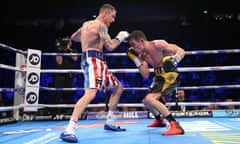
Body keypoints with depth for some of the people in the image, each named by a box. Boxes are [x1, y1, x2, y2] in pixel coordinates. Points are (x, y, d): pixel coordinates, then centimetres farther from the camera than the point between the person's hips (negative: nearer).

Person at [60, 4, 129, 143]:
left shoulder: (86, 24, 21)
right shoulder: (101, 25, -6)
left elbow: (73, 37, 33)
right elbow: (110, 46, -14)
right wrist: (120, 37, 4)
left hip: (97, 62, 10)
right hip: (93, 60, -10)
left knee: (118, 88, 16)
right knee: (90, 94, -27)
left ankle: (110, 122, 22)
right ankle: (69, 130, -29)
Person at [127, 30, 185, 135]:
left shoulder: (158, 44, -18)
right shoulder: (142, 55, 3)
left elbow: (181, 51, -16)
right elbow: (146, 75, 1)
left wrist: (174, 60, -36)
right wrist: (135, 59, -4)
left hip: (170, 76, -9)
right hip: (159, 78, 9)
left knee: (149, 99, -26)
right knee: (146, 101, 21)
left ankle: (175, 126, -24)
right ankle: (159, 120, 49)